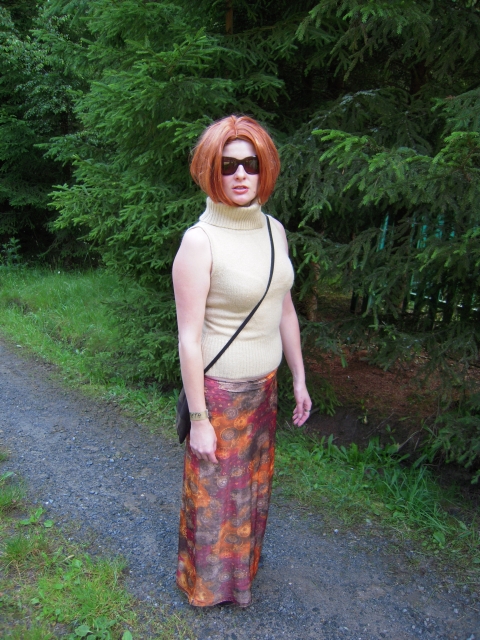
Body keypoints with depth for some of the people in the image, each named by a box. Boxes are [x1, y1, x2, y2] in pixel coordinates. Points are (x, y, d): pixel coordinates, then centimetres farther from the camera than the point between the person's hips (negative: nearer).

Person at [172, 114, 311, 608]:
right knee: (216, 490, 14)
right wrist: (198, 419, -16)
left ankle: (244, 559, 51)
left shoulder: (273, 230, 1)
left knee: (254, 480, 23)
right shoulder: (200, 241, -19)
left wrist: (299, 378, 12)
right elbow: (188, 337, -19)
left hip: (264, 386, 6)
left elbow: (285, 310, 9)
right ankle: (207, 583, 42)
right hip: (220, 392, -6)